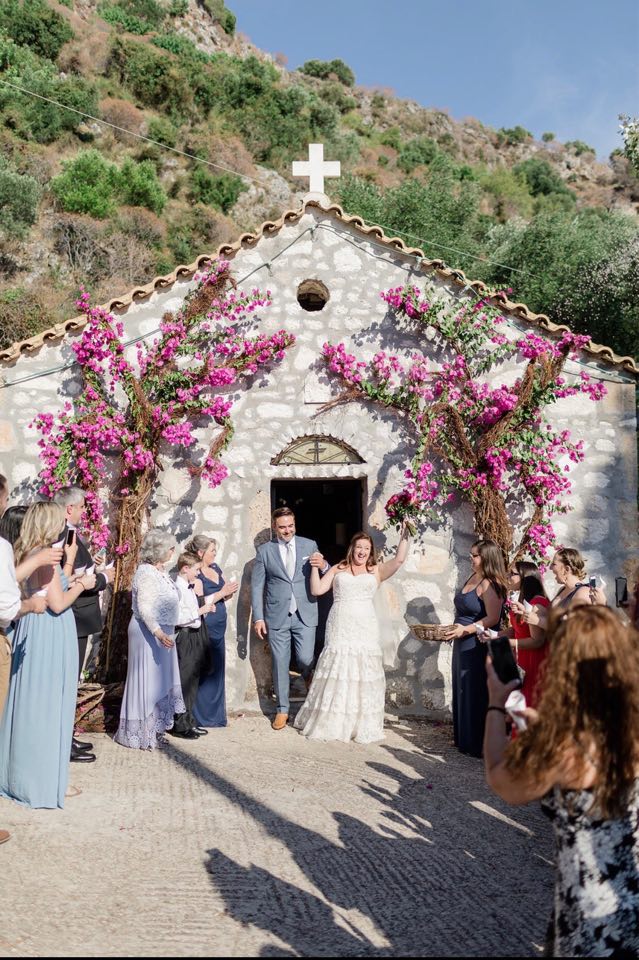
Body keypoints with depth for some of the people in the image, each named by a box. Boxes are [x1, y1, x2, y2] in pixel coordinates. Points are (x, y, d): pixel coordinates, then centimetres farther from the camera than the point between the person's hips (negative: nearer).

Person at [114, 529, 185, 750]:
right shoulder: (146, 573, -20)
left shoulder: (159, 570, 9)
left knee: (159, 680, 15)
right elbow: (144, 608, -26)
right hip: (149, 633, -10)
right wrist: (158, 633, -35)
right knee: (147, 680, -2)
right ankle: (139, 733, 8)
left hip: (162, 632, 10)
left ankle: (153, 727, 26)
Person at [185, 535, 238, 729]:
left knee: (217, 671, 13)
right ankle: (203, 716, 9)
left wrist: (230, 591, -3)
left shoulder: (215, 568, 11)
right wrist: (222, 592, -18)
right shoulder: (194, 574, -12)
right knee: (205, 672, -2)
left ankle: (216, 715, 24)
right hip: (204, 628, -8)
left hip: (218, 629, 8)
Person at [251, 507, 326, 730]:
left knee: (305, 659, -4)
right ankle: (282, 710, 20)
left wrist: (323, 565, -17)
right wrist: (258, 618, -3)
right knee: (280, 664, 6)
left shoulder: (309, 545, 3)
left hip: (304, 614, 0)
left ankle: (309, 677, 32)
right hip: (277, 617, 0)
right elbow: (256, 586, 3)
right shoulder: (265, 551, 1)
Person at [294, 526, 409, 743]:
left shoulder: (376, 571, 12)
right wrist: (315, 568, 0)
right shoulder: (338, 569, 13)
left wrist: (404, 536, -6)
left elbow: (399, 559, 0)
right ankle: (330, 722, 11)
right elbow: (316, 590, 8)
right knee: (336, 672, 0)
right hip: (340, 628, 0)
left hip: (365, 629, 0)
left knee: (363, 674, -1)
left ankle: (363, 725, 8)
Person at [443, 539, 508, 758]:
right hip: (463, 644, 9)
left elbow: (492, 619, -22)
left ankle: (476, 745, 9)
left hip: (478, 645, -9)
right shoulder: (473, 578, 11)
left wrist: (465, 630, -23)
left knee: (475, 694, -2)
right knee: (462, 691, 15)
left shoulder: (490, 584, -17)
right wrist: (454, 629, 14)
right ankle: (463, 739, 26)